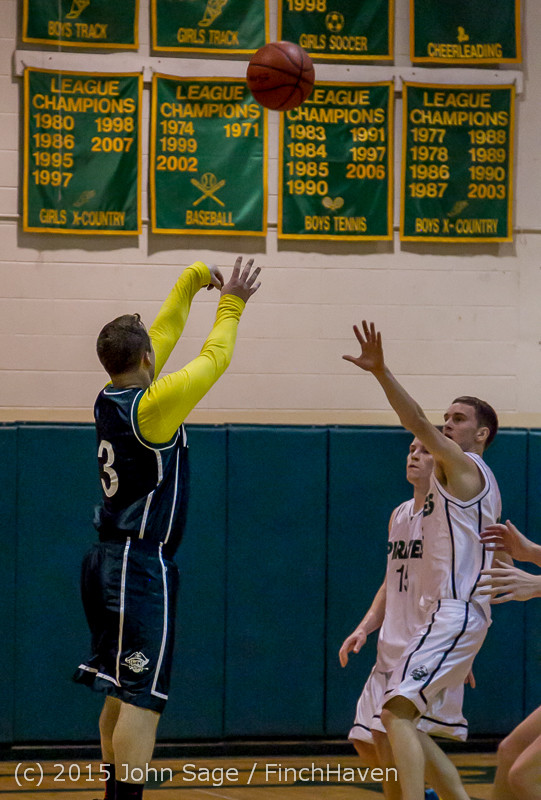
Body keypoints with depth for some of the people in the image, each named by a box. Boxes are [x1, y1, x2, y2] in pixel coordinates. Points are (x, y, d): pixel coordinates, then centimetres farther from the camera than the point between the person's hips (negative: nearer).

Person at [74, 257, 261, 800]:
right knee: (142, 698, -11)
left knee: (120, 693, 14)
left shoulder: (111, 398, 7)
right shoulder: (152, 404, -15)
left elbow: (163, 334, 18)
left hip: (108, 561, 9)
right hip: (141, 565, -9)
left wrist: (194, 280, 25)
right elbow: (213, 360, -3)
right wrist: (231, 304, 13)